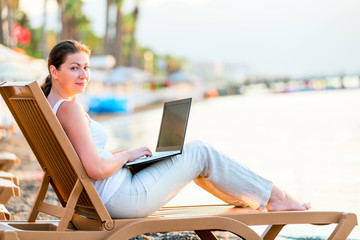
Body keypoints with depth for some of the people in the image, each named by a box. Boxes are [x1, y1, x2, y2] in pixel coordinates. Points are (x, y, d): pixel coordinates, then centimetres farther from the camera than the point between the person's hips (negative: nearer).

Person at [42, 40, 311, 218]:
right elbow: (97, 169, -28)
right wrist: (129, 154, -11)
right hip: (123, 198, -10)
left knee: (194, 159, 22)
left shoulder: (46, 106, 9)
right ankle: (272, 196, 17)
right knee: (200, 152, 2)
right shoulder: (70, 108, -22)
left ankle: (253, 197, 34)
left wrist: (121, 154, 13)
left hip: (101, 199, 10)